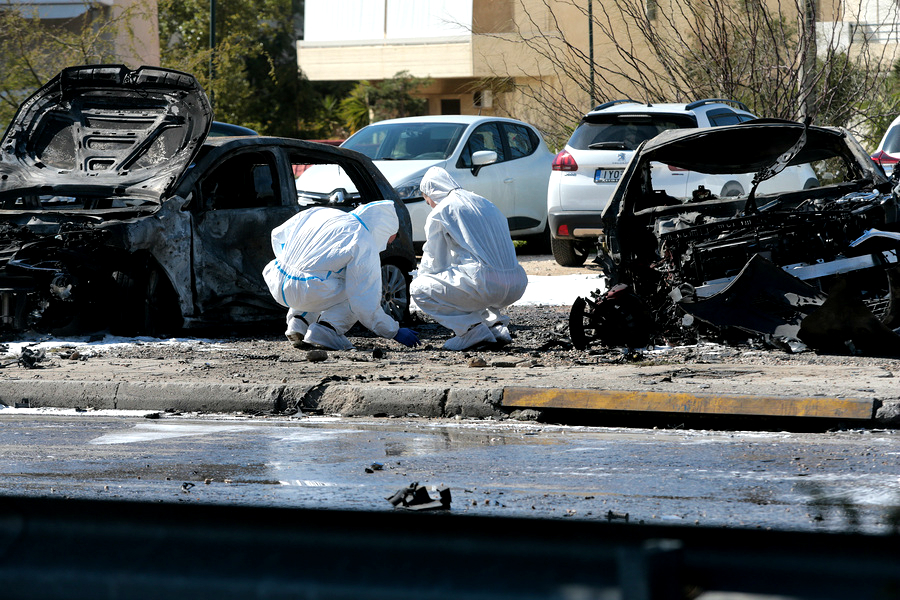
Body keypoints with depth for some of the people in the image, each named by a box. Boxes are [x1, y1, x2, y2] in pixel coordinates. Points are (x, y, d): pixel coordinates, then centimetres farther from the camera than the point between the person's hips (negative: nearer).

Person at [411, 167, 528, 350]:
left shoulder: (440, 212, 4)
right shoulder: (485, 204, 25)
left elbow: (434, 264, 8)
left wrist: (420, 275, 30)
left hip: (485, 284, -7)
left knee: (419, 289, 7)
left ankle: (472, 329, -4)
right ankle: (496, 324, 13)